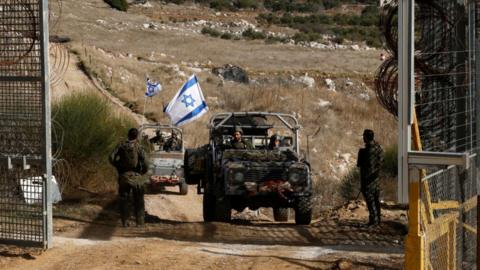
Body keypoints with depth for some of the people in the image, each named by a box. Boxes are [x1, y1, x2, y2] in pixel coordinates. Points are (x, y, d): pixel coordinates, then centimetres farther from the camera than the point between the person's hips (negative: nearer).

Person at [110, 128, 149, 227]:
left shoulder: (121, 146, -3)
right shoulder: (139, 147, -10)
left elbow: (112, 158, -11)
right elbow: (144, 164, -15)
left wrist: (119, 167, 4)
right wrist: (143, 171, 5)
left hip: (124, 176, 1)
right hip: (136, 177, -1)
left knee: (123, 200, 13)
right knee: (139, 200, 12)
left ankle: (125, 221, 8)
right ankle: (140, 221, 11)